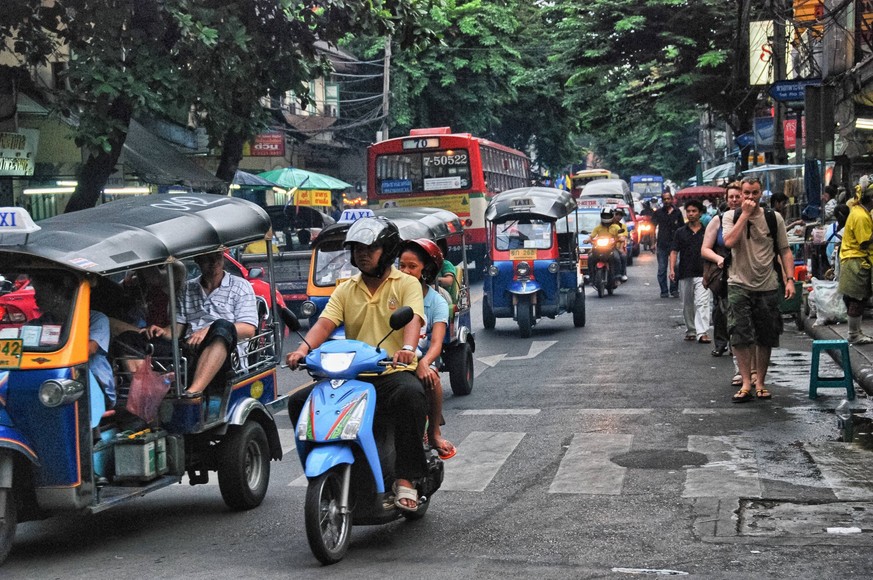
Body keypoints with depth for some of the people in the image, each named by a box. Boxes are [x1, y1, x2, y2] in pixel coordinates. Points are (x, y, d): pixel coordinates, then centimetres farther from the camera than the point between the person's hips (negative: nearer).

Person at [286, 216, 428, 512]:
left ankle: (405, 480, -32)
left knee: (411, 394, -38)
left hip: (394, 373, -4)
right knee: (301, 401, -17)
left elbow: (413, 320, -13)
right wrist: (303, 348, -19)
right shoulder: (345, 290, 17)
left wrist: (407, 348, -36)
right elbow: (325, 323, 2)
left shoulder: (406, 284, 5)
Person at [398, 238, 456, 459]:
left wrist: (424, 363, -36)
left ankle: (434, 433, -16)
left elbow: (436, 342, -14)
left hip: (422, 360, 0)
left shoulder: (437, 302, 1)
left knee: (430, 377, -33)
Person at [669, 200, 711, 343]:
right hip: (685, 274, 2)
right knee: (687, 305, 11)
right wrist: (672, 269, -9)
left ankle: (702, 332, -19)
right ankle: (690, 330, 23)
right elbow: (674, 251, 4)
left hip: (702, 273, -2)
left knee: (702, 303, -13)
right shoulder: (680, 232, 7)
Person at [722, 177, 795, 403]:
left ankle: (760, 383, 17)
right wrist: (745, 213, -14)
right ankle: (746, 384, -3)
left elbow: (785, 251, 6)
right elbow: (729, 242, -18)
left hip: (767, 286, 2)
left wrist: (790, 279, -5)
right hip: (740, 285, -2)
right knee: (740, 337, -9)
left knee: (765, 338, 6)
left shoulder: (774, 218, 4)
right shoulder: (731, 216, 1)